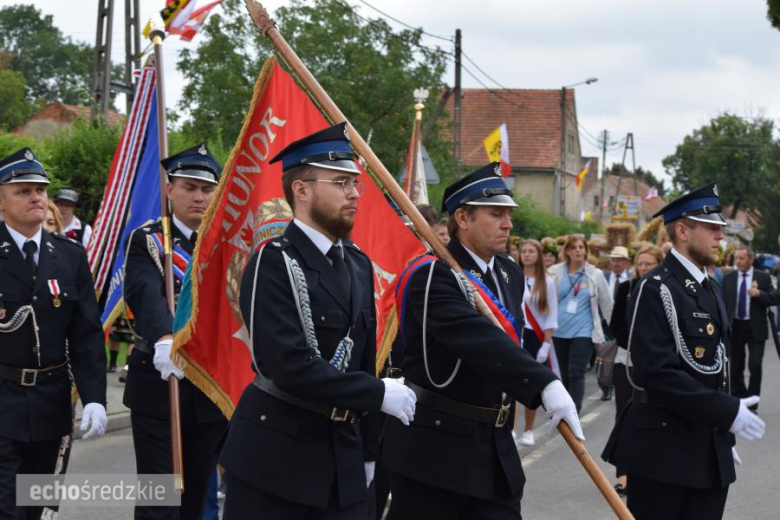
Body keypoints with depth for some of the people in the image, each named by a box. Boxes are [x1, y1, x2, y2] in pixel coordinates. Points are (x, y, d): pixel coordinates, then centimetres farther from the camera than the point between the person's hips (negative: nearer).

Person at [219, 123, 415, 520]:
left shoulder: (359, 265, 11)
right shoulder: (273, 264, -13)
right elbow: (290, 365, -23)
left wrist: (367, 450, 16)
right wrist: (380, 394, -19)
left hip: (343, 454, 7)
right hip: (274, 454, -6)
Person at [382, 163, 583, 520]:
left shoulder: (510, 273, 11)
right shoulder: (431, 275, -17)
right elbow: (478, 339, -32)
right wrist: (545, 385, -41)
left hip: (494, 445, 7)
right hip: (433, 443, -7)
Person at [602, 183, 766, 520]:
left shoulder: (710, 290, 16)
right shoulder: (655, 289, -13)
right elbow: (657, 374, -21)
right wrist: (728, 411, -22)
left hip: (710, 454, 8)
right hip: (663, 451, -8)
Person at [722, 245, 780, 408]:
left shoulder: (763, 277, -1)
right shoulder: (728, 278, 4)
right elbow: (723, 302, 3)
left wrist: (759, 294, -24)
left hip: (755, 328, -2)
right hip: (735, 327, 2)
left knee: (755, 365, -8)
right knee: (736, 366, 10)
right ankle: (738, 399, 24)